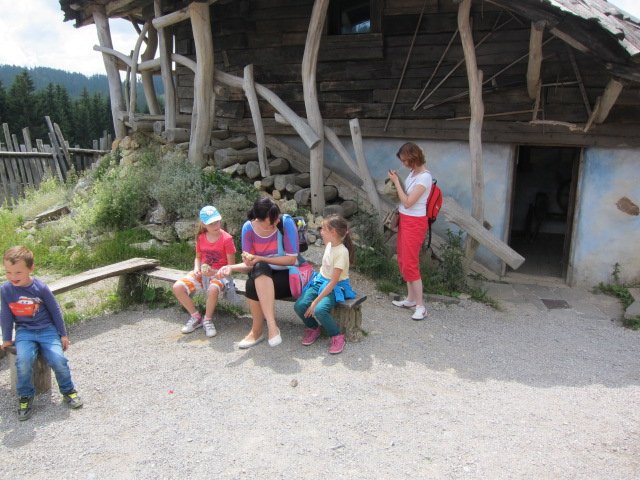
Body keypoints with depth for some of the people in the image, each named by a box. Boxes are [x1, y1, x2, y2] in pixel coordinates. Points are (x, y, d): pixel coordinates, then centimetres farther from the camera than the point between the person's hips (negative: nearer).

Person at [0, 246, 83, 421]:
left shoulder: (41, 287, -12)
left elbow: (55, 310, -1)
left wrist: (63, 334, 4)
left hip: (47, 329, -1)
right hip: (24, 331, 1)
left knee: (58, 359, -20)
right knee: (23, 360, -27)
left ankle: (68, 390, 6)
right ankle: (25, 397, -3)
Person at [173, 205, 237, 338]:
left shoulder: (226, 239, -11)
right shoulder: (200, 238, 3)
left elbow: (231, 266, -9)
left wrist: (214, 272, -23)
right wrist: (196, 269, -5)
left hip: (219, 274, -5)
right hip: (202, 273, 5)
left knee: (213, 289, -39)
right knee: (177, 287, -19)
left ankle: (208, 320, -11)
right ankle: (195, 316, 1)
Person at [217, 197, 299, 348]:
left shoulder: (286, 222, -17)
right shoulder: (248, 228, -9)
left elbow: (292, 259, -16)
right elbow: (249, 264, -5)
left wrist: (261, 259, -24)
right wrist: (232, 267, -26)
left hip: (287, 275, -3)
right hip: (262, 277, 3)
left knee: (253, 285, -32)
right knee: (259, 268, -34)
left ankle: (257, 331, -16)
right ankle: (272, 326, -31)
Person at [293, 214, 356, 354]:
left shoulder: (342, 252, -22)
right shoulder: (329, 244, 2)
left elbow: (333, 282, -23)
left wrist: (316, 301, -24)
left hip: (336, 287, -7)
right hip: (320, 281, 7)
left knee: (319, 310, -33)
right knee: (299, 305, -16)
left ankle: (337, 336, -6)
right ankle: (313, 328, 13)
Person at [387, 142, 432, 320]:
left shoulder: (424, 177, -21)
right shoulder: (413, 172, 7)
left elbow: (408, 202, -23)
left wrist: (396, 182, -18)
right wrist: (397, 180, 6)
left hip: (415, 223, -10)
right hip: (405, 220, 10)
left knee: (410, 264, -8)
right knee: (403, 261, 14)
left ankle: (420, 306, 0)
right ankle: (411, 299, 25)